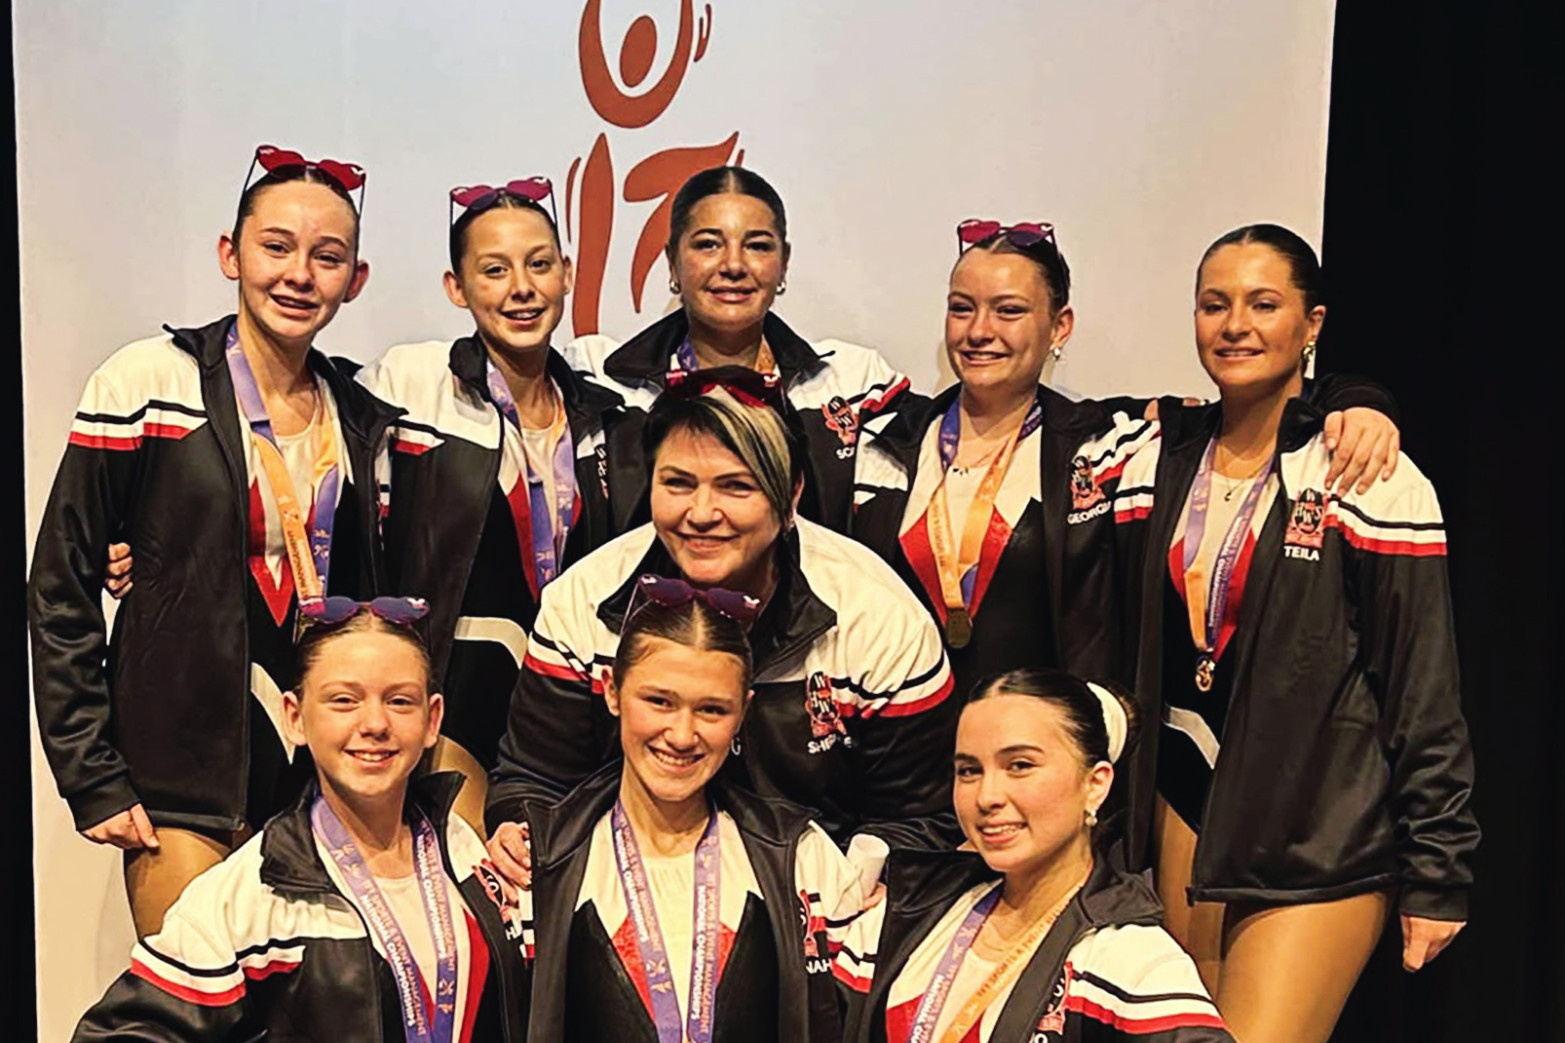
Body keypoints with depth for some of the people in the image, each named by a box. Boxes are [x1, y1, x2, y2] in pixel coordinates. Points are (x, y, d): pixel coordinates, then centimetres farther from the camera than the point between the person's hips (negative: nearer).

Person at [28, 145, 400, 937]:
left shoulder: (364, 421, 9)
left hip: (324, 772, 4)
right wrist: (90, 779, -7)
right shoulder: (148, 383, -5)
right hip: (182, 778, -4)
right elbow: (61, 591, -4)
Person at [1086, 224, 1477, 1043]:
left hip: (1321, 836, -4)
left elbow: (1424, 693, -8)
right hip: (1185, 807, 5)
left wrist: (1437, 872, -7)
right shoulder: (1154, 467, 5)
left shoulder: (1371, 481, -9)